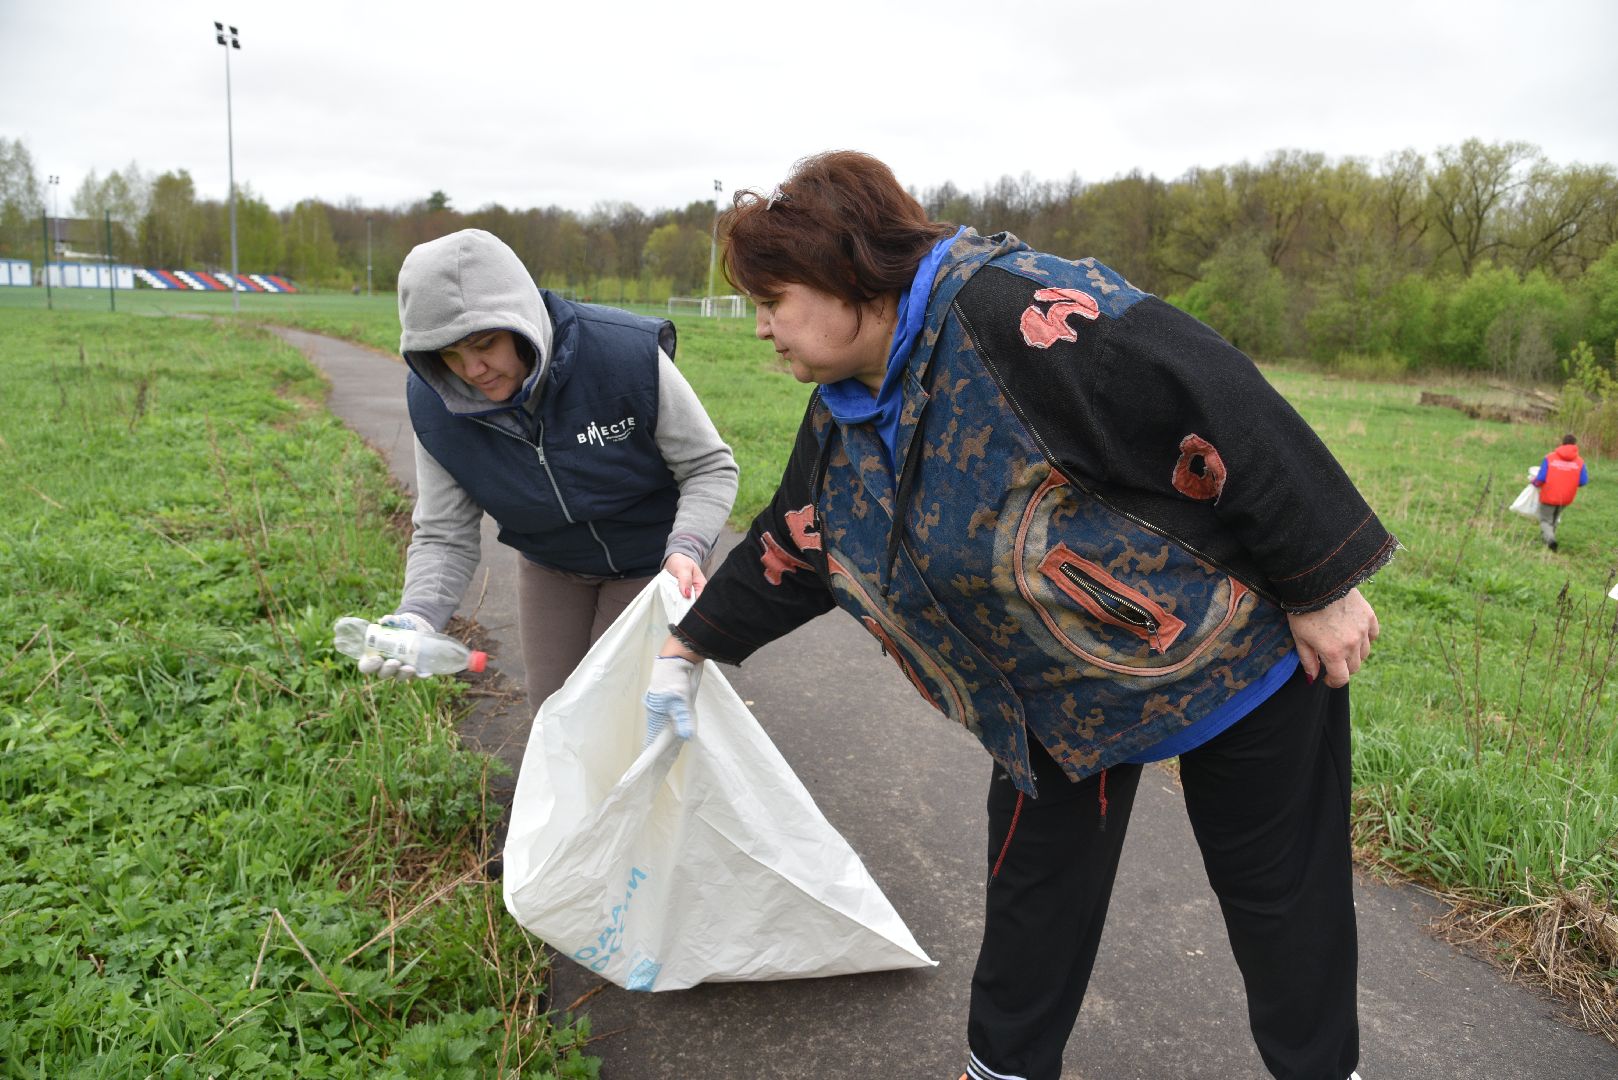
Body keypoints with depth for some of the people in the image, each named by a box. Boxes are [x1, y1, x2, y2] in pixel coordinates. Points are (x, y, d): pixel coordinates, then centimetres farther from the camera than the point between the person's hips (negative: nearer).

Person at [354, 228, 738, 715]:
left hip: (651, 560, -3)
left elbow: (710, 468, -20)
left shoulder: (631, 354, -31)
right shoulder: (435, 402, -21)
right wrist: (415, 617, -35)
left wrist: (685, 549, -38)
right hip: (551, 566, 4)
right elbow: (444, 536, -15)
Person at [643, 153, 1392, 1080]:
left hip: (1236, 643, -7)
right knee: (1036, 873, 15)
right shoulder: (845, 415, -2)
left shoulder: (1008, 310, -31)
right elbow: (791, 550, 11)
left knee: (1279, 886, 12)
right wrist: (688, 650, 17)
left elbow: (1217, 404, -31)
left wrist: (1323, 585, -23)